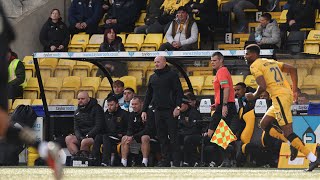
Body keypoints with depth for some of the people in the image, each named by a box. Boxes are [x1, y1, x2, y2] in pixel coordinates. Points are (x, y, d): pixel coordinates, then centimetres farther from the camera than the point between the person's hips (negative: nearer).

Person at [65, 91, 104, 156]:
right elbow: (76, 128, 12)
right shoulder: (77, 112, 15)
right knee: (68, 139, -18)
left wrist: (87, 136, -18)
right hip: (81, 135, 7)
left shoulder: (96, 109, -4)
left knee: (84, 142, -36)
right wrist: (79, 137, -10)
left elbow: (98, 127, -11)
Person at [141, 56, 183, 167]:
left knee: (173, 136, -6)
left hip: (170, 111, -6)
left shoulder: (172, 75, -1)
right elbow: (148, 95, 20)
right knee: (161, 137, 5)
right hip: (158, 111, 6)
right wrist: (144, 110, 14)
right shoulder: (153, 77, 17)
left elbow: (179, 92, -6)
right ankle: (165, 160, 8)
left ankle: (176, 161, -5)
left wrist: (177, 107, -16)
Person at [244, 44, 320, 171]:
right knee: (264, 124, 18)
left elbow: (263, 87, -16)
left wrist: (253, 96, 3)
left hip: (279, 97, -9)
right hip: (287, 94, 9)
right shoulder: (271, 62, 23)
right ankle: (293, 143, 8)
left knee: (287, 132, -10)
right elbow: (292, 69, 20)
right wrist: (294, 90, 18)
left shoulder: (255, 66, -3)